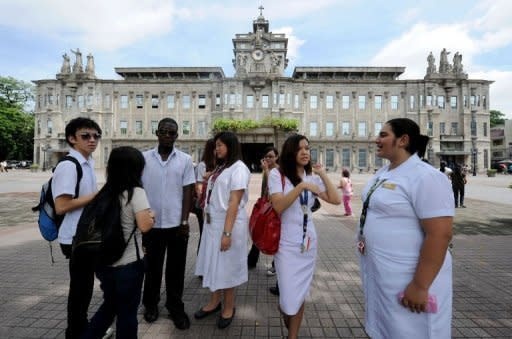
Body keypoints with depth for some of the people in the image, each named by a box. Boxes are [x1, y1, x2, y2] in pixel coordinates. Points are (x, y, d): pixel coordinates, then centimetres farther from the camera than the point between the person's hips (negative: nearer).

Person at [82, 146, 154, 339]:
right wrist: (152, 217, -4)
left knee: (109, 305, 27)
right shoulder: (136, 192, -17)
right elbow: (144, 226, -25)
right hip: (128, 264, -6)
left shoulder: (106, 191, 3)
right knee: (127, 312, 14)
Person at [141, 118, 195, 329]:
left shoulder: (185, 160, -2)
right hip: (151, 223, 1)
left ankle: (175, 307, 29)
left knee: (176, 269, 11)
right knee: (152, 267, 17)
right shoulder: (144, 158, 0)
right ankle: (151, 304, 37)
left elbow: (187, 191, -3)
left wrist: (185, 221, -7)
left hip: (176, 223, -1)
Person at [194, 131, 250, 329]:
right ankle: (214, 302, 36)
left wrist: (227, 232, -21)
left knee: (227, 266, 8)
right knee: (214, 264, 17)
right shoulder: (220, 167, 13)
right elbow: (213, 196, 12)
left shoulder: (238, 168, -14)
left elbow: (234, 203, -19)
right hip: (212, 222, 7)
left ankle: (228, 307, 28)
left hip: (228, 223, -7)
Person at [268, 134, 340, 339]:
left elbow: (335, 200, 0)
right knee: (290, 294, 1)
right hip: (286, 242, -4)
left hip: (308, 241, 4)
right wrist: (301, 186, -25)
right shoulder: (277, 174, -8)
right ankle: (284, 309, 38)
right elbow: (278, 206, -19)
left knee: (301, 294, 13)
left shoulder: (312, 177, 7)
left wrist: (323, 175, -3)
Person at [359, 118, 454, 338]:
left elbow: (440, 235, -24)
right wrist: (364, 240, 17)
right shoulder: (384, 172, 6)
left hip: (405, 278, -8)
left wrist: (420, 286, -23)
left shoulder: (425, 177, -21)